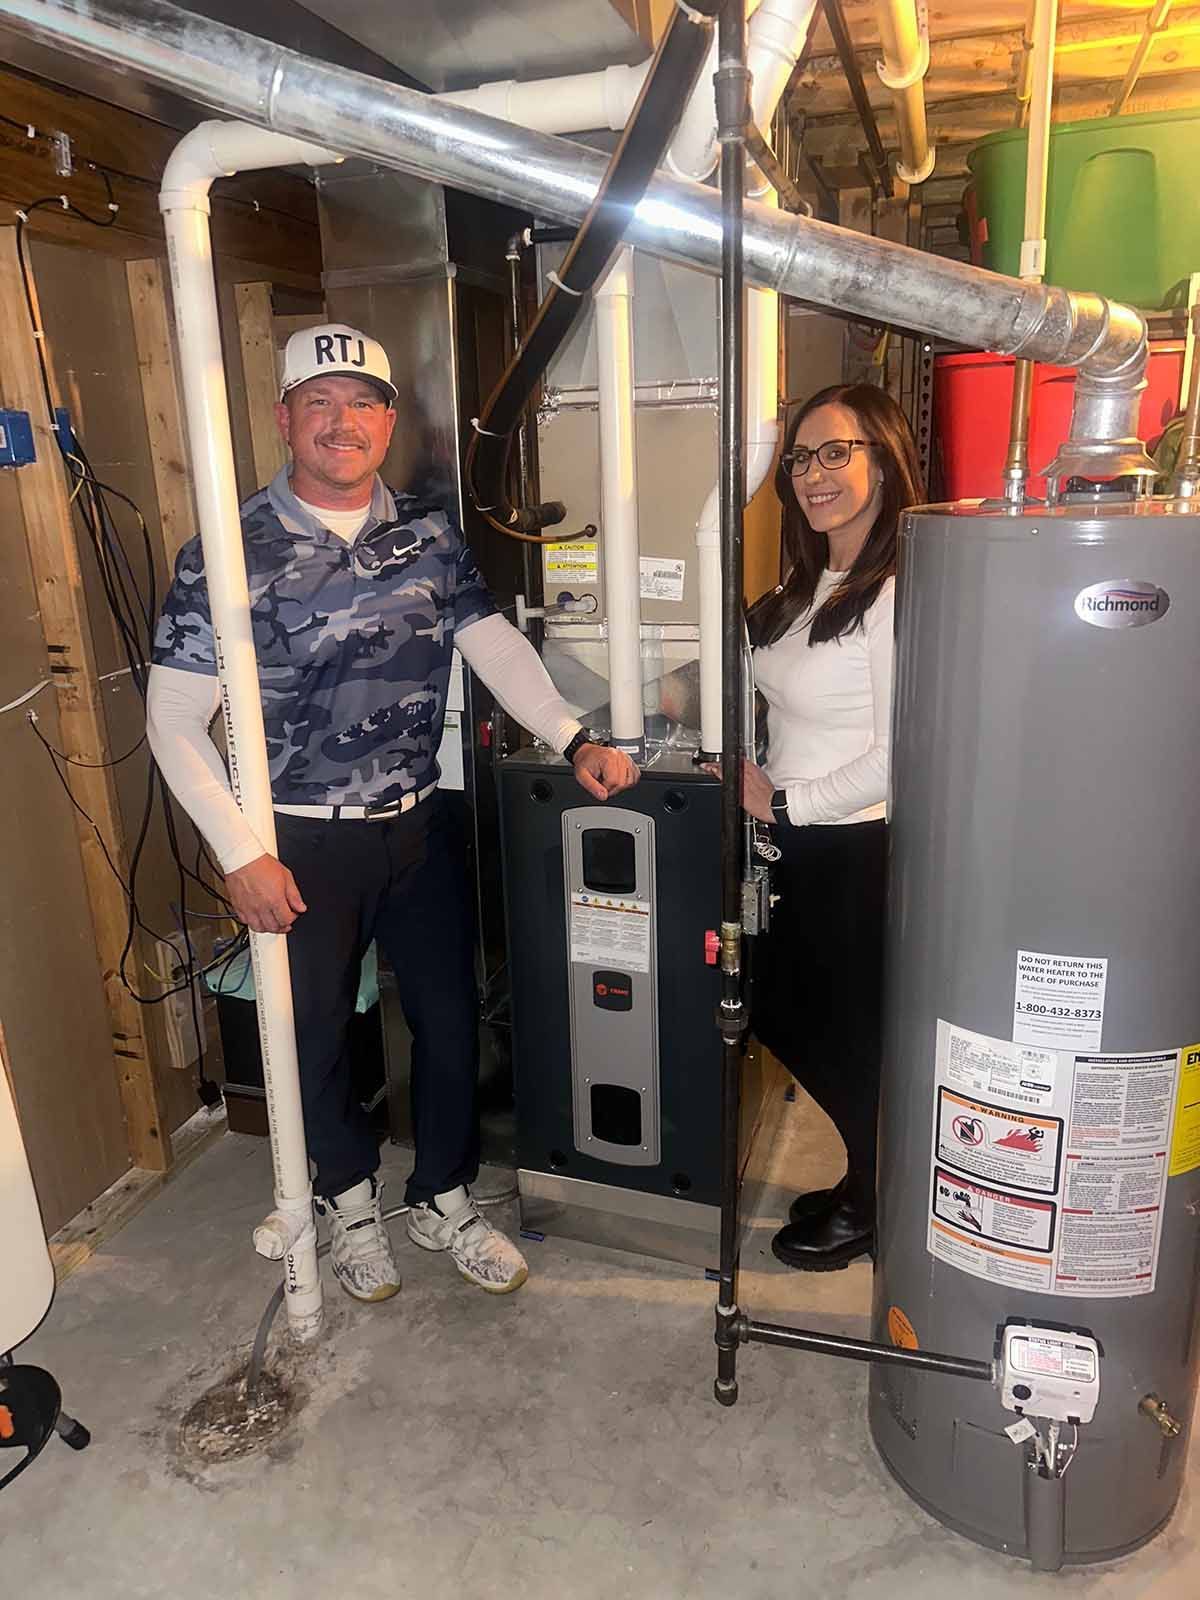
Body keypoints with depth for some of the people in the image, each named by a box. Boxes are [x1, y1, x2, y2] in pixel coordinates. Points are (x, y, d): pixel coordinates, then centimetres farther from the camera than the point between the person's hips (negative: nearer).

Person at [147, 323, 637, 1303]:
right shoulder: (230, 555, -10)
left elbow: (496, 645, -2)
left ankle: (443, 1201, 36)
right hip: (303, 846, -3)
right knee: (318, 1032, 14)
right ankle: (350, 1193, 42)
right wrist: (242, 856, -14)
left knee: (451, 1020, 12)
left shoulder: (430, 535, 2)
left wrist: (575, 742, -18)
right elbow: (175, 719, -10)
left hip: (419, 825, 3)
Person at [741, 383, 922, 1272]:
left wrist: (783, 802, -14)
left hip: (862, 855, -9)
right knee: (786, 1020, 19)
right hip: (806, 846, 9)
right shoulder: (812, 584, 9)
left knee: (847, 1038, 9)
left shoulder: (896, 592, -19)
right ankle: (866, 1180, 42)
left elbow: (896, 760, -22)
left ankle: (871, 1209, 35)